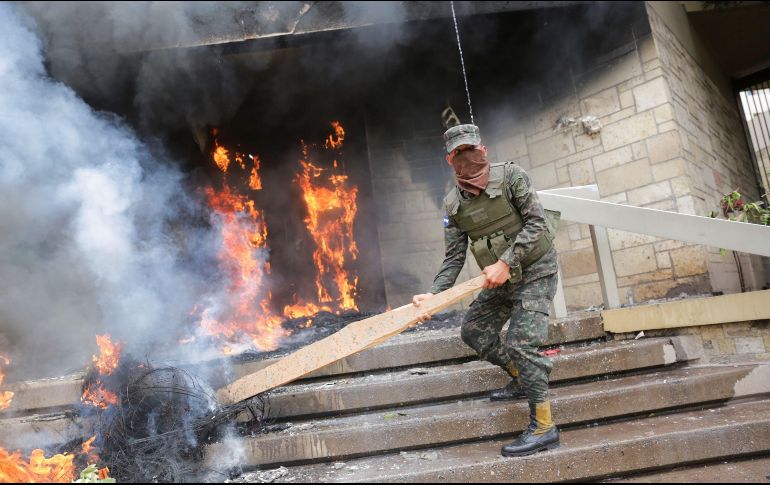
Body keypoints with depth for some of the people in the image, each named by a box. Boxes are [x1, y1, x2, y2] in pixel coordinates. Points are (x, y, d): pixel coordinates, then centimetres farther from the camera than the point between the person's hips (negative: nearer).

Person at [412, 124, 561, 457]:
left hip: (535, 271, -6)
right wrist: (434, 293, -18)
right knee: (473, 331, 10)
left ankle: (543, 428, -3)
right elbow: (454, 257, -4)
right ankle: (521, 379, 31)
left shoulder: (510, 175, -15)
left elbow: (536, 221, -20)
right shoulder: (453, 204, -2)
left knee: (520, 342, -15)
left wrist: (506, 262, -28)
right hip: (501, 279, 7)